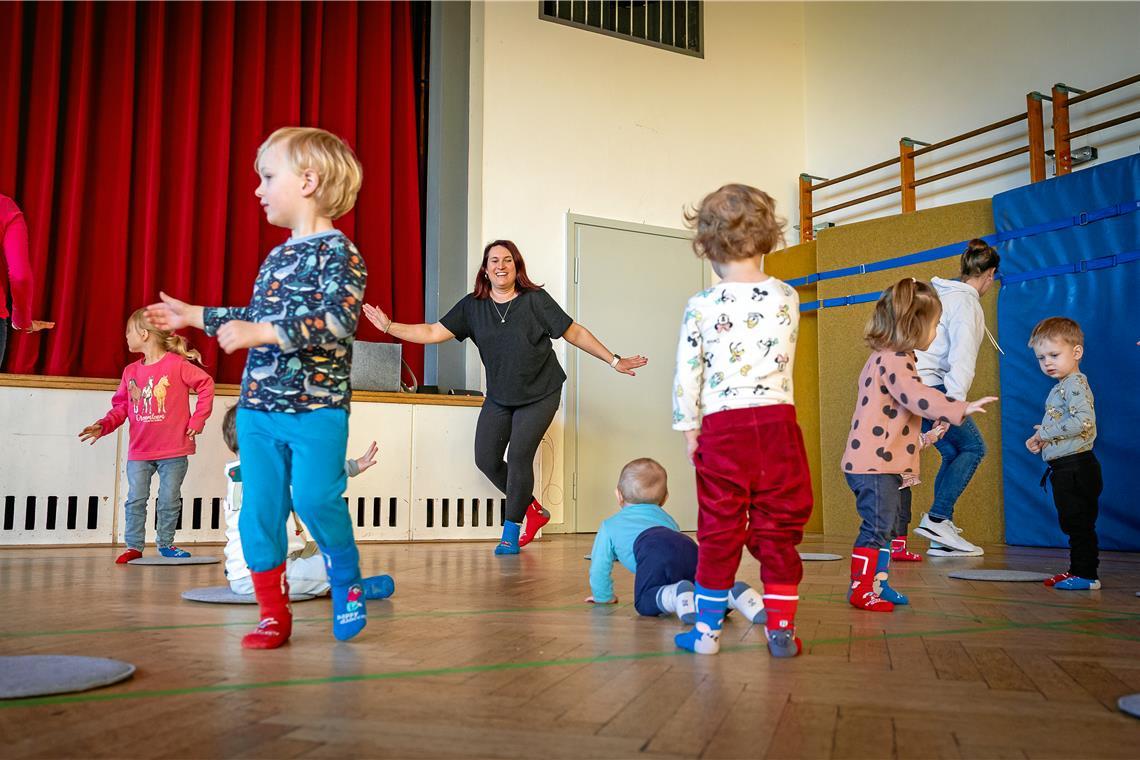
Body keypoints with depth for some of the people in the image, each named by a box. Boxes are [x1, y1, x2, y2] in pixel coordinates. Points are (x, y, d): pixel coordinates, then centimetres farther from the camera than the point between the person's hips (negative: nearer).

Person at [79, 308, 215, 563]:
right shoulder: (130, 371, 6)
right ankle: (133, 546, 13)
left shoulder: (178, 365, -9)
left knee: (169, 501, 6)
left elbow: (206, 385, -7)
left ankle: (165, 544, 20)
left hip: (174, 450, -4)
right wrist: (103, 426, -5)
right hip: (139, 451, 4)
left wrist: (197, 420, -8)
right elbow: (120, 407, 10)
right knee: (136, 500, 4)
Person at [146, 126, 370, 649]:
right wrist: (196, 316, 31)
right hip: (258, 406, 7)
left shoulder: (337, 251, -8)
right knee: (259, 508, 5)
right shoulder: (276, 257, 16)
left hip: (317, 407, -7)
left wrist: (264, 332, -26)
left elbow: (339, 320, -23)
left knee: (315, 498, -16)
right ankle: (274, 613, 17)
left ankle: (347, 583, 11)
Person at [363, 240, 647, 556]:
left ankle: (511, 532, 8)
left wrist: (614, 360, -8)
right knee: (486, 459, 3)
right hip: (499, 397, 4)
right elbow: (434, 332, -6)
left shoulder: (536, 300, -10)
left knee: (519, 457, -11)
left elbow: (575, 333, -6)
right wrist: (389, 326, -14)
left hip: (540, 395, -4)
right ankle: (534, 510, 24)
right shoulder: (472, 306, -2)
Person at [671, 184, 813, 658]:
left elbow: (686, 375, -1)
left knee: (719, 531, 7)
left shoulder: (701, 307, -4)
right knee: (778, 529, 8)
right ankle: (781, 629, 13)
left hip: (722, 428, -1)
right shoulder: (787, 298, 3)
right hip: (778, 423, 2)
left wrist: (689, 431, 8)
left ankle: (707, 630, 15)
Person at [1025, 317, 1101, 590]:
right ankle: (1078, 569, 23)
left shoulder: (1075, 384, -13)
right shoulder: (1062, 387, 18)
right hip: (1065, 468, 10)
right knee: (1072, 522, 15)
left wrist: (1046, 431, -18)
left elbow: (1083, 421, -27)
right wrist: (1041, 441, 10)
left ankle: (1087, 574, 1)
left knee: (1078, 522, -5)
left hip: (1075, 466, -10)